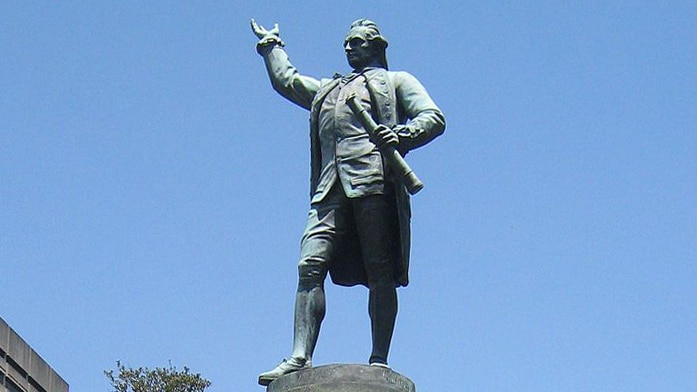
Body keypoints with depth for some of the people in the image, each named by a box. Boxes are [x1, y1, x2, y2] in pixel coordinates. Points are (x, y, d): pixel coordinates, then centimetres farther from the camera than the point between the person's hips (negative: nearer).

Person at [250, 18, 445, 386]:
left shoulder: (395, 81, 19)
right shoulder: (327, 90, 36)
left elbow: (433, 117, 6)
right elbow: (285, 79, 48)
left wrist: (402, 135, -12)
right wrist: (271, 44, 54)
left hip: (374, 181, -5)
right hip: (330, 189, 5)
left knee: (380, 273, -9)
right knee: (310, 266, -13)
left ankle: (379, 361, -9)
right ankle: (300, 358, -20)